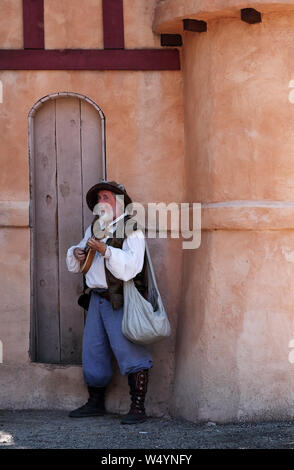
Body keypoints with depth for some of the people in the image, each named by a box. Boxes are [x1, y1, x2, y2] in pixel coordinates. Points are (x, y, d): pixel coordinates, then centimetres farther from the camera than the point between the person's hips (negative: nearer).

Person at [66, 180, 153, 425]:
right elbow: (76, 265, 27)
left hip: (121, 301, -8)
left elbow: (130, 266, -22)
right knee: (92, 350, 11)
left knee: (129, 351, -11)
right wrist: (77, 253, 5)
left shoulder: (131, 230, -8)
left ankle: (138, 408, -8)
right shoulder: (93, 229, 17)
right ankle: (96, 403, 23)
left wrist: (105, 250, -28)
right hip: (98, 298, 8)